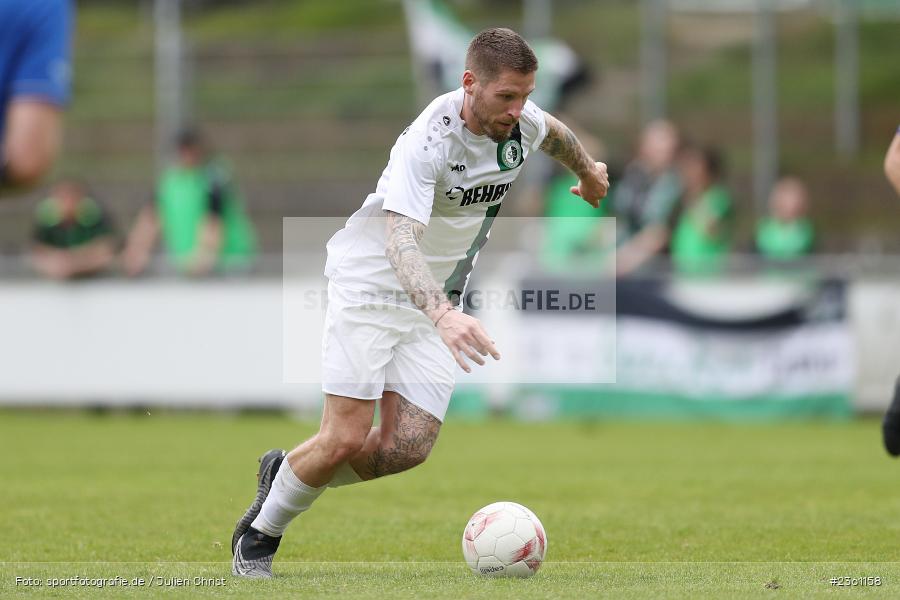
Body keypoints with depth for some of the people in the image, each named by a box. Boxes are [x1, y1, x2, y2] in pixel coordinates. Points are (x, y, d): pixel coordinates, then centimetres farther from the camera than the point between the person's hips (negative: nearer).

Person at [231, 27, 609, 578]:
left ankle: (285, 473, 18)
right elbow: (401, 240, -40)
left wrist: (587, 171, 39)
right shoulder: (429, 139, -29)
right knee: (346, 439, -14)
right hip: (370, 280, -6)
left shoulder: (523, 122, -8)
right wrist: (443, 315, -55)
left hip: (438, 299, 6)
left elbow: (555, 133, 20)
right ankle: (258, 536, 12)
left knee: (407, 448, -8)